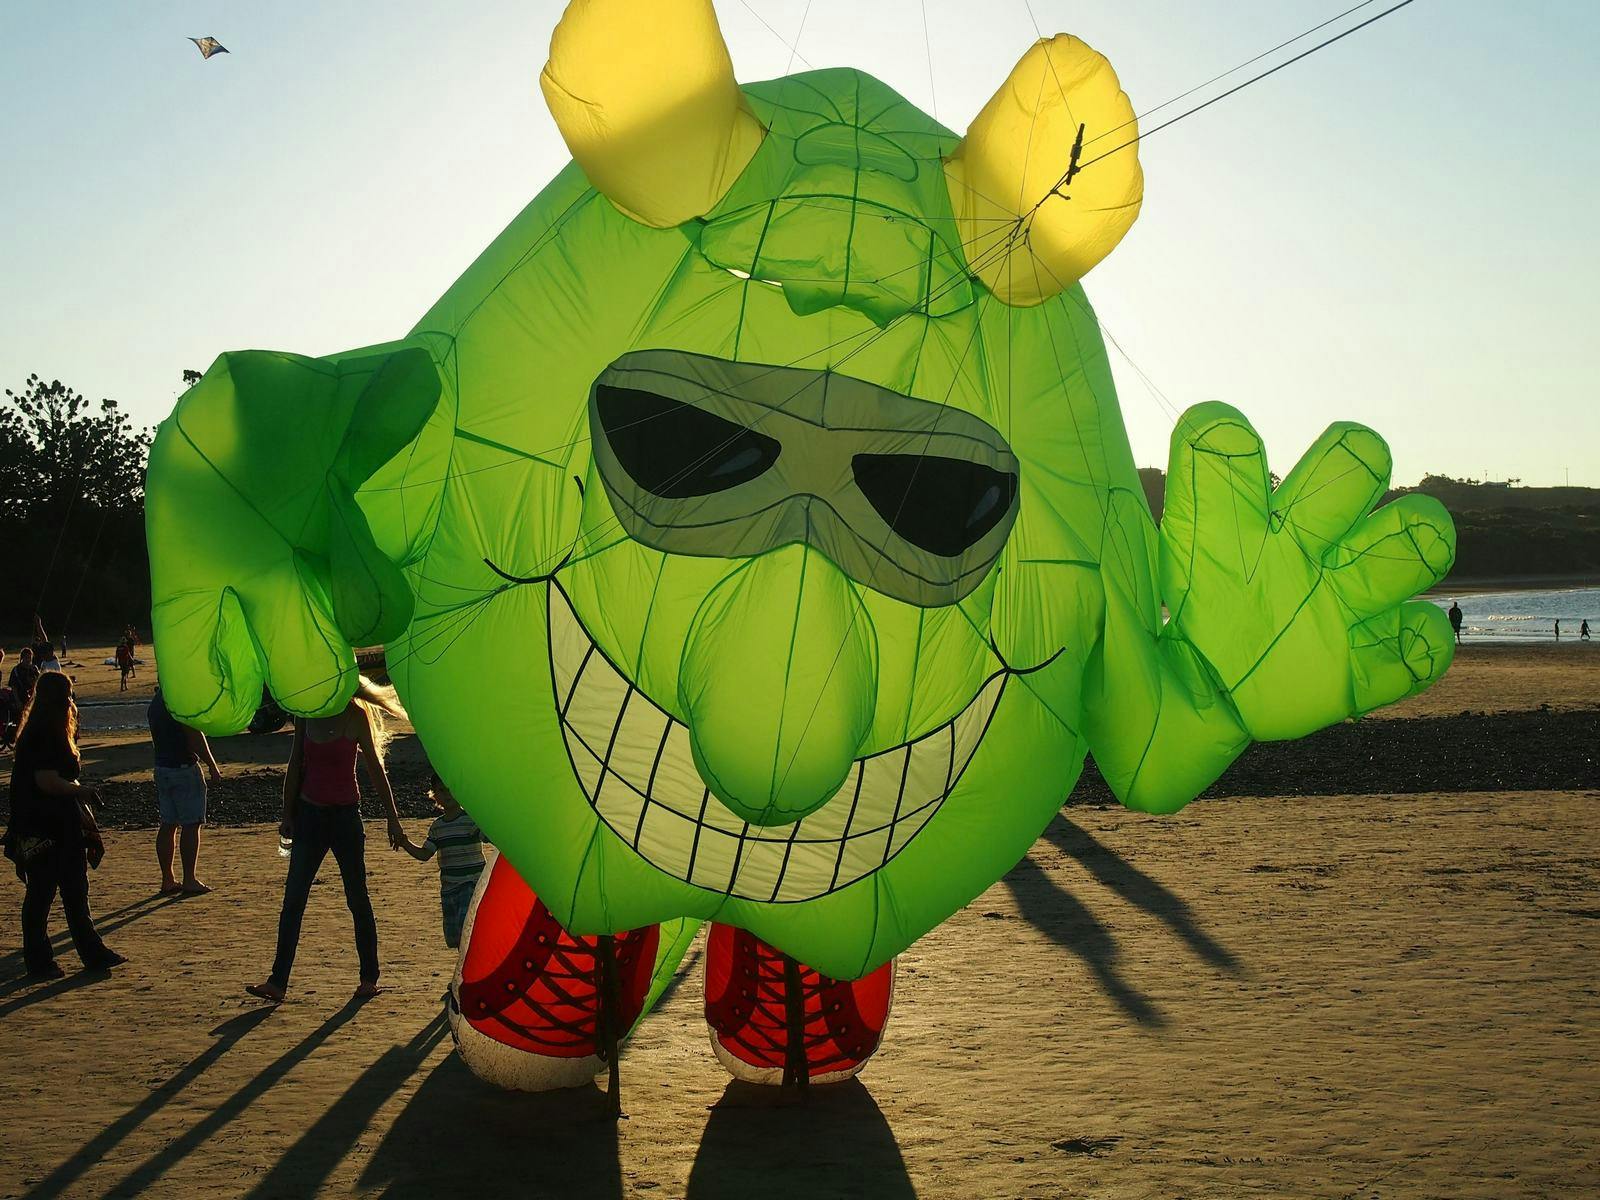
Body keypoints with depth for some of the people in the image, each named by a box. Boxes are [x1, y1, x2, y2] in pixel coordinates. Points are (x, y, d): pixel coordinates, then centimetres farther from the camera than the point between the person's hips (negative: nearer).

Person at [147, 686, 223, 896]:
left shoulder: (155, 703, 11)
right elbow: (196, 738, -17)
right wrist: (212, 766, -11)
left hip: (161, 767, 9)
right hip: (183, 768, -8)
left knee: (168, 825, 11)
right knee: (190, 825, -3)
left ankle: (167, 880, 15)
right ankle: (189, 881, -1)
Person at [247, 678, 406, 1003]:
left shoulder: (355, 716, -7)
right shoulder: (306, 714, 5)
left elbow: (375, 769, -4)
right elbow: (296, 766, 11)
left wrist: (392, 817, -4)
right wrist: (288, 814, 9)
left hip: (345, 814, -4)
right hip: (309, 814, 4)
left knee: (357, 898, 5)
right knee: (293, 899, 0)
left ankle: (369, 977, 16)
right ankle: (278, 981, 4)